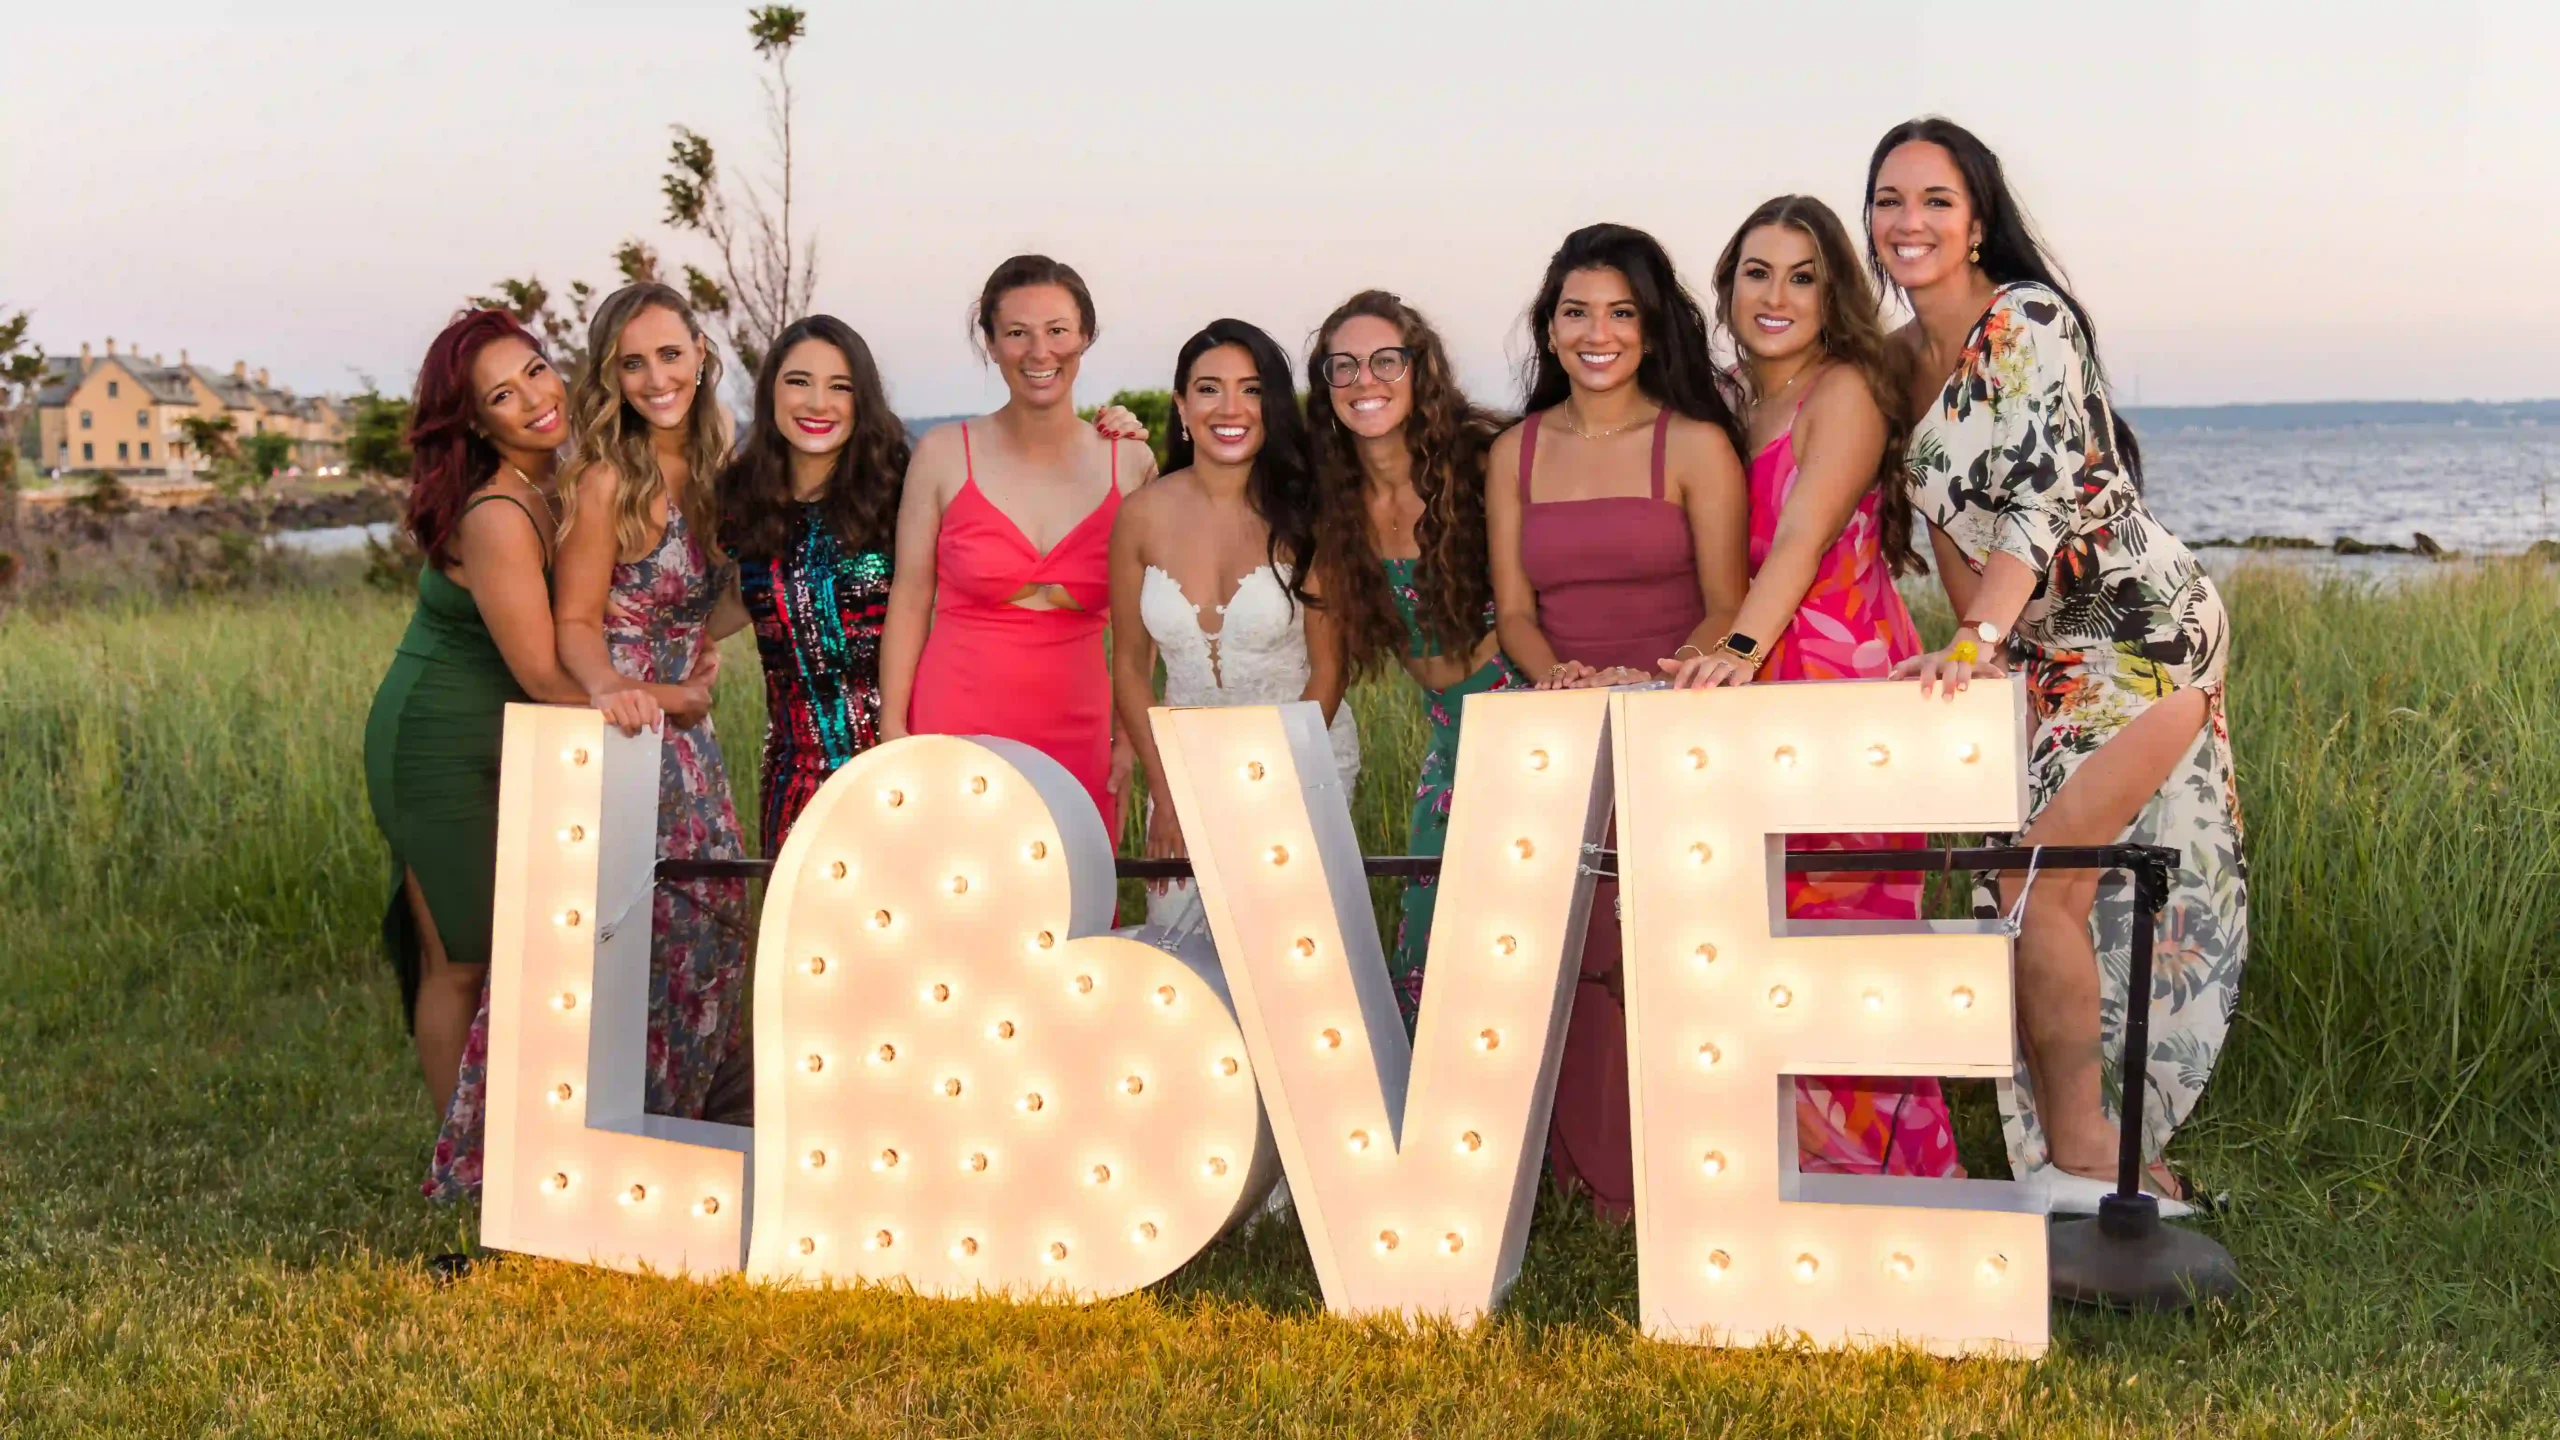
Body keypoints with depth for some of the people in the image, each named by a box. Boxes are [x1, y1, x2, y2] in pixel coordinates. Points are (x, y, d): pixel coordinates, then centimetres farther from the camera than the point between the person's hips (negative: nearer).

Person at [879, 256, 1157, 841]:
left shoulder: (1131, 463, 2)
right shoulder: (944, 454, -2)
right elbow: (909, 599, 1)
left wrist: (1131, 737, 5)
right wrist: (892, 732, -4)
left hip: (1075, 733, 2)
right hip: (955, 726, -1)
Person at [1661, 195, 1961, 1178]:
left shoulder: (1844, 390, -5)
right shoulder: (1735, 409, 18)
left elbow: (1804, 536, -19)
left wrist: (1741, 648, -32)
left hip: (1849, 684, -7)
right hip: (1770, 692, 7)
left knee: (1843, 937, -7)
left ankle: (1891, 1175, 2)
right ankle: (1806, 1176, 11)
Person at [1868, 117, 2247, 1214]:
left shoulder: (2028, 322, -14)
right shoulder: (1905, 358, 10)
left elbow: (2044, 498, -24)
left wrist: (1972, 643, -34)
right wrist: (1975, 652, 7)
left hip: (2138, 631, -8)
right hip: (2039, 652, 8)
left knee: (2040, 880, -16)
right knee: (2041, 892, 6)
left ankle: (2081, 1167, -6)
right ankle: (2116, 1172, 16)